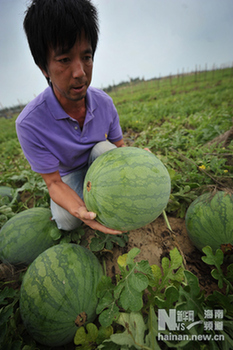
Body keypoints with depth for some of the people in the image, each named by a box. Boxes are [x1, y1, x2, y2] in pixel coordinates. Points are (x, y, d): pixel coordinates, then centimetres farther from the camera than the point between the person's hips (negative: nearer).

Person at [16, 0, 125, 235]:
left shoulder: (104, 103, -18)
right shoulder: (29, 123, -30)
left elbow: (119, 147, -8)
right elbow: (53, 182, -25)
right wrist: (79, 211, -44)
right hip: (68, 174, -2)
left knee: (104, 148, -31)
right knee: (67, 221, -26)